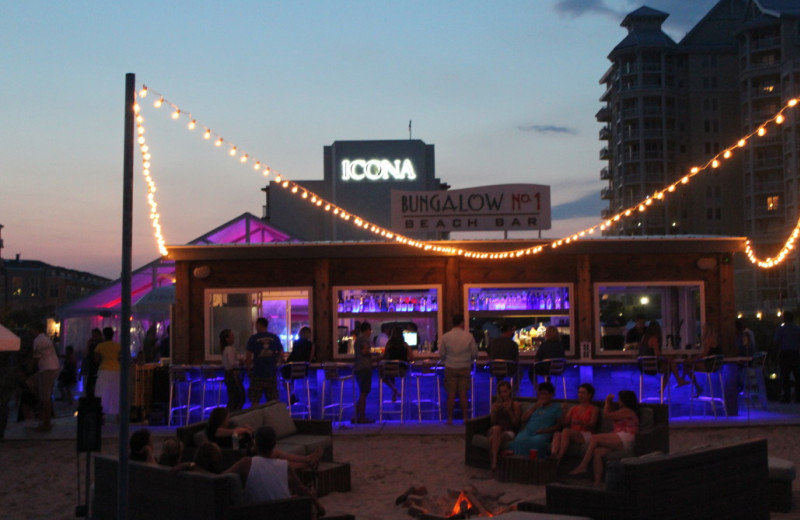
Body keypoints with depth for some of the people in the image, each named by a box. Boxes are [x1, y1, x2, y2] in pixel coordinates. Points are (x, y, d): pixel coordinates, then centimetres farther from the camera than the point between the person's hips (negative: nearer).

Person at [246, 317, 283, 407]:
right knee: (273, 400, 8)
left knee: (254, 400, 4)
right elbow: (281, 354, 8)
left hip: (257, 373, -3)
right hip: (272, 372, 3)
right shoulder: (275, 338, 5)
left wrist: (249, 368, 7)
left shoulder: (253, 338, -5)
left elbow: (249, 356, -6)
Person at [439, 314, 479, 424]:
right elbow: (475, 354, 0)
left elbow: (441, 354, 0)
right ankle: (464, 418, 9)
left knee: (451, 394, 4)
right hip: (464, 368, 0)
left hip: (450, 368, 0)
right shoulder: (469, 336, -5)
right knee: (463, 394, 6)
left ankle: (450, 418, 6)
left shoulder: (445, 337, -5)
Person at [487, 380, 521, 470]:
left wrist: (509, 411, -8)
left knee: (493, 439, -38)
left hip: (509, 432, -2)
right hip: (494, 431, 2)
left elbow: (516, 424, 3)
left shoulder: (515, 405, 11)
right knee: (496, 428, -40)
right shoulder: (495, 404, 22)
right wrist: (494, 411, -2)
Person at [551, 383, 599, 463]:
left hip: (586, 436, -4)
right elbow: (563, 424, 18)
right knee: (557, 434, -32)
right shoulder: (573, 408, 26)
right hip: (572, 434, 4)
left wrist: (580, 422, -22)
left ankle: (559, 458, -49)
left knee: (566, 431, -36)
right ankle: (553, 456, -56)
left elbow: (592, 426, -3)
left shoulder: (594, 409, 12)